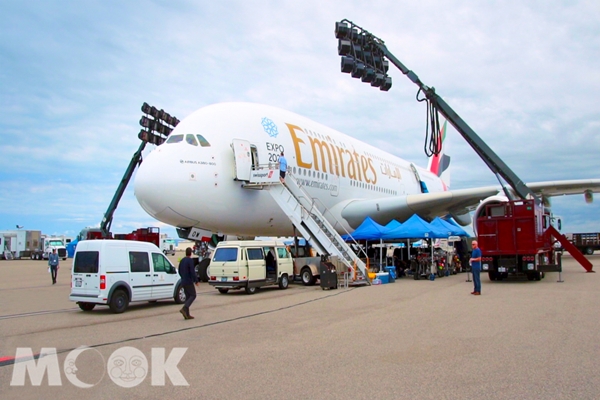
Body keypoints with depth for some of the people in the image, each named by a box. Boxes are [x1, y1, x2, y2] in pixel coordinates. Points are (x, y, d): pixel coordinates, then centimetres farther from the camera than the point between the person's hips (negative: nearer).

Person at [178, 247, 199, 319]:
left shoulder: (182, 260, 12)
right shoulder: (190, 260, -14)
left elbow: (180, 271, 19)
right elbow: (192, 272, -19)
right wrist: (196, 281, -12)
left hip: (183, 282, 8)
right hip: (189, 282, -8)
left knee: (188, 297, 10)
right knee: (193, 295, -1)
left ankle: (187, 314, 6)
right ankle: (184, 309, -18)